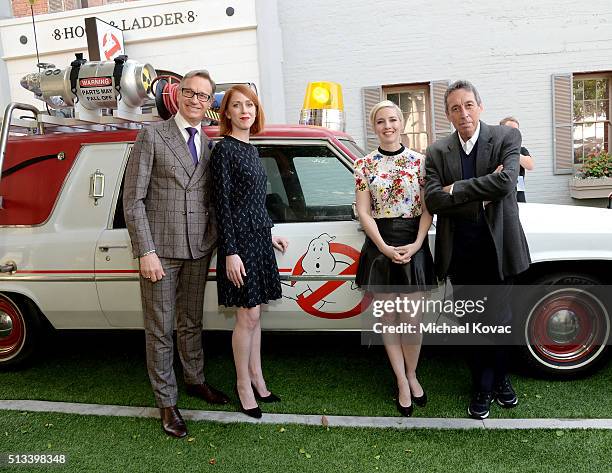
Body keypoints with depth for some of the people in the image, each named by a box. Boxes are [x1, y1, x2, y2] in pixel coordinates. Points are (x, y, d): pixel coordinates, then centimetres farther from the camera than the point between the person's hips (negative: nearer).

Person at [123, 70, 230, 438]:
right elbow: (133, 199, -8)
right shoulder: (152, 136, -4)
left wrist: (213, 241, 2)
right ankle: (167, 402, 21)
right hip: (160, 249, -4)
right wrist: (146, 252, -13)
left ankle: (195, 380, 38)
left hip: (198, 249, 4)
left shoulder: (210, 145, 10)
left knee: (191, 323, 19)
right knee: (160, 329, 7)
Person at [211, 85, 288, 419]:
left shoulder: (251, 150, 13)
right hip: (239, 242, -7)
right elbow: (223, 204, -14)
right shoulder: (223, 150, -9)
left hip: (259, 239, 8)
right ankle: (243, 384, 16)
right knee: (248, 317, -1)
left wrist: (270, 236, 20)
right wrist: (230, 253, -18)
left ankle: (256, 377, 26)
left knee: (254, 315, 14)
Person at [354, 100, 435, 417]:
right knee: (389, 318, 6)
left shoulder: (419, 161, 3)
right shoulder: (364, 165, 2)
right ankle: (402, 383, 21)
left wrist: (416, 244, -12)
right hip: (380, 245, 0)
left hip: (414, 244, 0)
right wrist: (385, 248, -11)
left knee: (412, 319, 2)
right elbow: (364, 212, -1)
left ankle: (411, 374, 26)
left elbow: (427, 208, 1)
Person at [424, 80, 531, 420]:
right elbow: (432, 200, -10)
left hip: (497, 248, -1)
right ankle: (484, 385, 29)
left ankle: (496, 379, 36)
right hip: (461, 253, 1)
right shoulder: (437, 152, 2)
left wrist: (455, 190, -14)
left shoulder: (507, 138, -2)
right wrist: (480, 192, -16)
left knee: (498, 319, 12)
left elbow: (505, 182, -19)